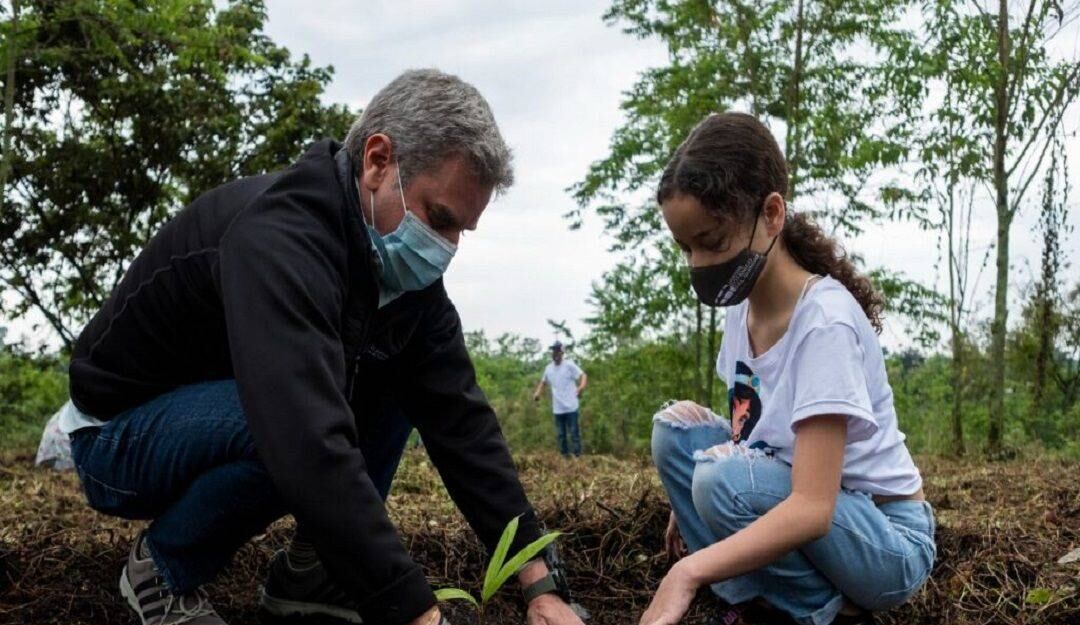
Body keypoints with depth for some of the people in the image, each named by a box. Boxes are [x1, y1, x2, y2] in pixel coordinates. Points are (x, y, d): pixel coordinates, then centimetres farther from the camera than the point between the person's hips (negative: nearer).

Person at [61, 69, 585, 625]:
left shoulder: (403, 266, -8)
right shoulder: (279, 235, -34)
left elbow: (459, 417, -10)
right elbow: (310, 446, -46)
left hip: (222, 412, 8)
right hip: (119, 436, -7)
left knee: (400, 382, -6)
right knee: (299, 426, -34)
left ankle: (311, 570, 3)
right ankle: (163, 570, -7)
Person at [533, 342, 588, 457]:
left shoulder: (569, 365, -7)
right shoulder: (548, 368, 11)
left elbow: (583, 376, -13)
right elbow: (543, 381, 27)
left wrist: (581, 387, -33)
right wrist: (537, 392, 10)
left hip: (571, 407, -5)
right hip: (557, 409, 5)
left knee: (574, 433, -3)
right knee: (561, 435, 11)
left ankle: (577, 456, 2)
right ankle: (564, 456, 20)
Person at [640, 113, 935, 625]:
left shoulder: (825, 320, -27)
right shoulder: (744, 306, -2)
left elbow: (812, 507, -34)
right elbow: (751, 427, 15)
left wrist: (690, 571, -41)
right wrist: (689, 504, 2)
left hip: (890, 543, -8)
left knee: (725, 480, -30)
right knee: (676, 426, -4)